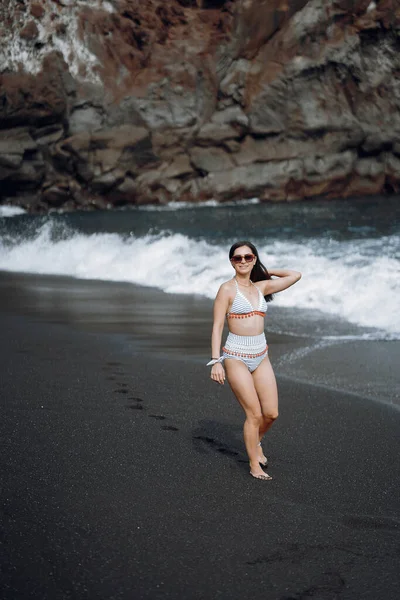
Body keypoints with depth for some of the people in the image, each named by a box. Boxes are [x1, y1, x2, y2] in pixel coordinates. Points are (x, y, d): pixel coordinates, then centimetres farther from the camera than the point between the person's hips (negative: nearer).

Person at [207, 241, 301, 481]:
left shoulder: (261, 287, 8)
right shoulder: (227, 289, -6)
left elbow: (295, 275, 13)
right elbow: (217, 327, -9)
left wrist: (265, 271, 15)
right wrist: (216, 361, -16)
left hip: (261, 356, 5)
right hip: (236, 357, -5)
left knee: (271, 413, 3)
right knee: (254, 414, -3)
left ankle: (256, 443, 34)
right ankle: (254, 465, 14)